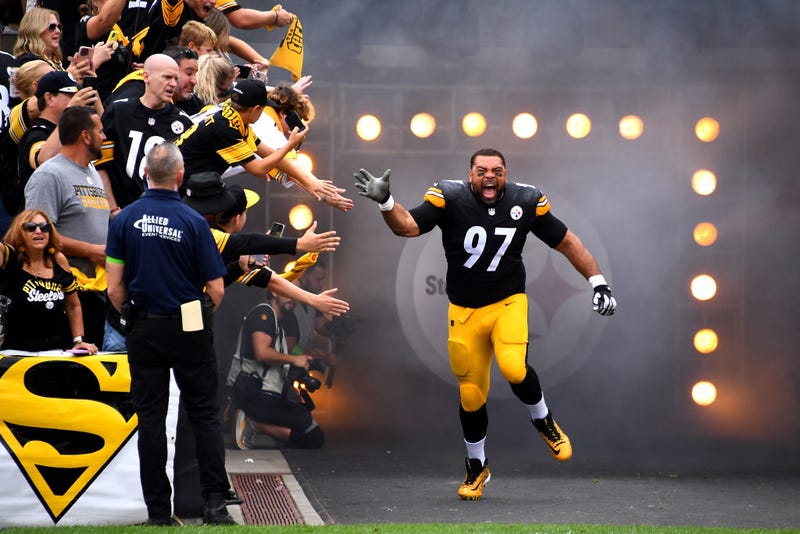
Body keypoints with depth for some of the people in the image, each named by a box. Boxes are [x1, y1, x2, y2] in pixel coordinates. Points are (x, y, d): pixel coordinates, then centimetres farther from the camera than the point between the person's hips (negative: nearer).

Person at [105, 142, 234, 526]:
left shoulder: (124, 220, -4)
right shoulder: (193, 221, -9)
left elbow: (115, 288, -4)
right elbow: (216, 289, -6)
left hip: (144, 330, 2)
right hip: (190, 330, -2)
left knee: (151, 418, 5)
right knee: (204, 415, 4)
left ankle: (158, 511, 4)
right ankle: (215, 502, -4)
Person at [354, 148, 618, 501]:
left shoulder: (525, 202, -6)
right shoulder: (451, 198, -12)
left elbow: (566, 242, 4)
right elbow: (408, 226, -20)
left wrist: (598, 283, 1)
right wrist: (385, 202, -38)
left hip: (508, 303, -1)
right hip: (464, 310, 1)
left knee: (513, 369, -27)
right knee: (471, 395, 6)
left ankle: (544, 422, 3)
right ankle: (477, 467, 29)